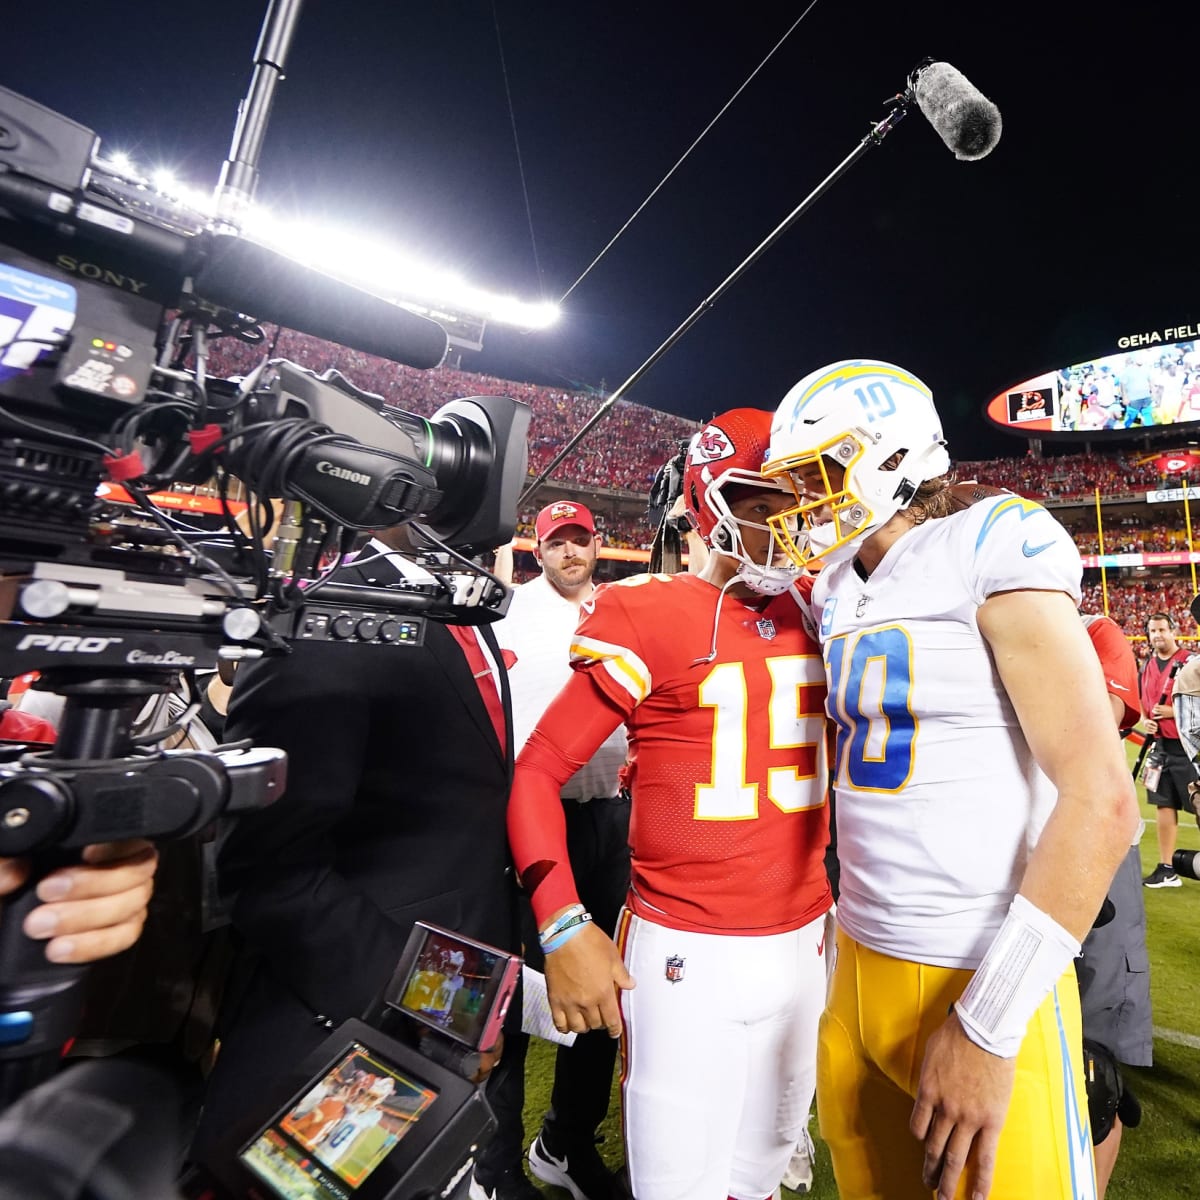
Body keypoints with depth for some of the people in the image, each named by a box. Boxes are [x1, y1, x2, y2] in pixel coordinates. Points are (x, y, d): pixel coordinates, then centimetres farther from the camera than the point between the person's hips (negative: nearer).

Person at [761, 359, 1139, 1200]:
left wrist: (987, 1024, -19)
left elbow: (1100, 798, -19)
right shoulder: (835, 590, 6)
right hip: (859, 957, 7)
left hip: (984, 980, -6)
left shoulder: (991, 544, -14)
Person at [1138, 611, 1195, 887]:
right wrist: (1146, 719, 5)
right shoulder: (1147, 667, 11)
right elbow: (1141, 700, 22)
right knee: (1164, 804, 10)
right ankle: (1166, 868, 18)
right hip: (1162, 745, 6)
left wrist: (1175, 712, -20)